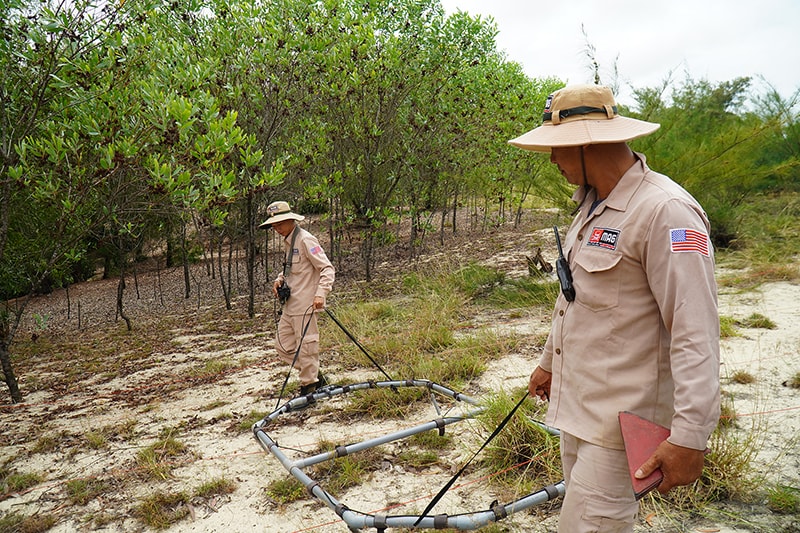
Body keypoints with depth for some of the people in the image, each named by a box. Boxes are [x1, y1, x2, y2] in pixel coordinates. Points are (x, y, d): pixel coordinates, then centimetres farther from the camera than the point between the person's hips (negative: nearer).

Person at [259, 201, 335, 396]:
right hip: (289, 305, 10)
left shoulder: (306, 240, -13)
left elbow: (327, 268, -17)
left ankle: (309, 387, 14)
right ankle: (316, 376, 25)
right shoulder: (288, 241, 15)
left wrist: (320, 293, -29)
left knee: (306, 347, -1)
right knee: (283, 346, 13)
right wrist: (280, 279, 9)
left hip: (305, 305, -10)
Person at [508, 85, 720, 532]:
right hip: (575, 402, 9)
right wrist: (550, 362, 27)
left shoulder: (665, 211, -20)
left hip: (624, 417, -9)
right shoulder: (593, 206, 10)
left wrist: (690, 436, -26)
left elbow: (696, 333, -24)